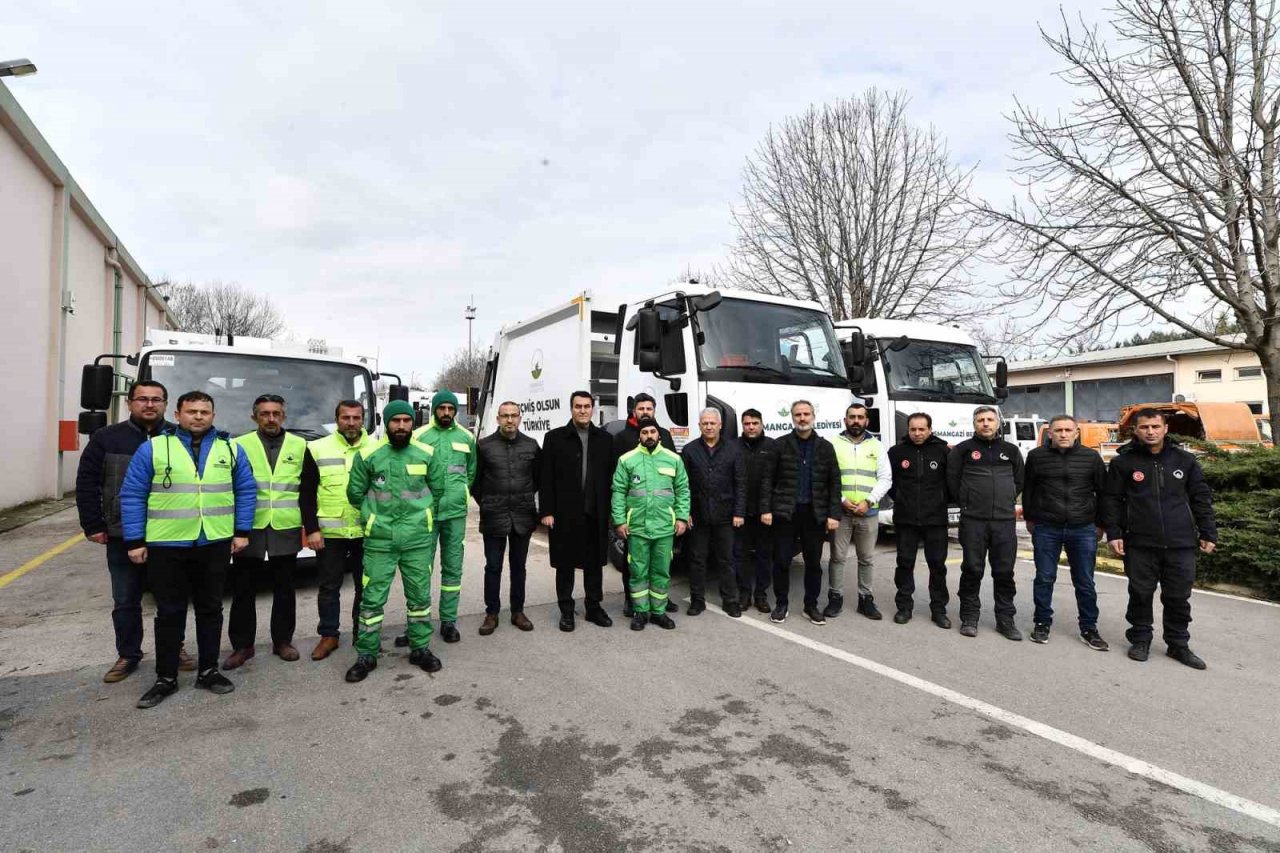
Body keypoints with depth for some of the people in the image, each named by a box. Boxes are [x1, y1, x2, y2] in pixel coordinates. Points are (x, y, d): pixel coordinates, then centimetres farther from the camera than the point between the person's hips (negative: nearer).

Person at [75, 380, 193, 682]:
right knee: (125, 600, 11)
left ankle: (175, 648, 26)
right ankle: (128, 655, 26)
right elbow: (87, 483, 3)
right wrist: (93, 526, -2)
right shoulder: (107, 438, 1)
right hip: (122, 535, 1)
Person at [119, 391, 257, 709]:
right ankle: (166, 678, 22)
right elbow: (132, 495, -2)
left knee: (210, 609, 12)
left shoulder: (230, 449, 5)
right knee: (169, 612, 8)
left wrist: (242, 532, 2)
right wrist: (135, 541, -6)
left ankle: (208, 671, 25)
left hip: (215, 544, 2)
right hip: (167, 546, -2)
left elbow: (246, 491, 7)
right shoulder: (153, 448, -2)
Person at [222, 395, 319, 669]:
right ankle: (242, 645, 22)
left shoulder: (299, 446, 5)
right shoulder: (239, 446, 2)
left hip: (286, 530, 1)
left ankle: (282, 641, 23)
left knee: (284, 589, 10)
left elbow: (307, 493, 4)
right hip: (248, 528, 0)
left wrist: (312, 528, 0)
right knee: (243, 590, 8)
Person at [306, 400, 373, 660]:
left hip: (366, 532, 1)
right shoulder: (318, 449, -2)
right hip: (329, 532, -1)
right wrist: (312, 530, -6)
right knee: (328, 586, 9)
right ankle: (328, 635, 24)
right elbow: (307, 494, -1)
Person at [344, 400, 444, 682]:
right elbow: (355, 494, 7)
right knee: (372, 598, 4)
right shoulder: (368, 455, -4)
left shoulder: (427, 454, 1)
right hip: (379, 540, -1)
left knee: (420, 596, 10)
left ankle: (420, 649, 25)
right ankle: (366, 655, 20)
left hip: (418, 539, 2)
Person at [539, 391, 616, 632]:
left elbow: (611, 476, 7)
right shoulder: (555, 438, 0)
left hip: (596, 514, 3)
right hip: (565, 514, -2)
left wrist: (610, 509, 2)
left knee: (595, 563, 12)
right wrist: (546, 511, -8)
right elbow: (545, 478, -3)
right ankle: (566, 610, 21)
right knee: (565, 563, 8)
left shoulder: (604, 439, 8)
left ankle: (594, 607, 27)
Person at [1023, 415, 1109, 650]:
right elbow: (1027, 489, 9)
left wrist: (1099, 523, 9)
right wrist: (1029, 518, 11)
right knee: (1044, 578, 6)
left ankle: (1089, 628, 20)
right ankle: (1042, 623, 19)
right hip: (1046, 529, 0)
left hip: (1083, 529, 1)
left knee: (1085, 582, 8)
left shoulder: (1092, 457, 2)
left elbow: (1103, 492, 9)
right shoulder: (1037, 456, 1)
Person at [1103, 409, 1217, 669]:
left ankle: (1178, 644, 23)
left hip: (1181, 543, 2)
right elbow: (1111, 500, 0)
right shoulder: (1123, 462, 0)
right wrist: (1113, 533, -5)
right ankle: (1140, 639, 21)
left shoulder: (1185, 460, 6)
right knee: (1141, 594, 7)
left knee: (1179, 597, 9)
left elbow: (1201, 499, 10)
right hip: (1139, 543, -2)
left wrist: (1208, 533, 7)